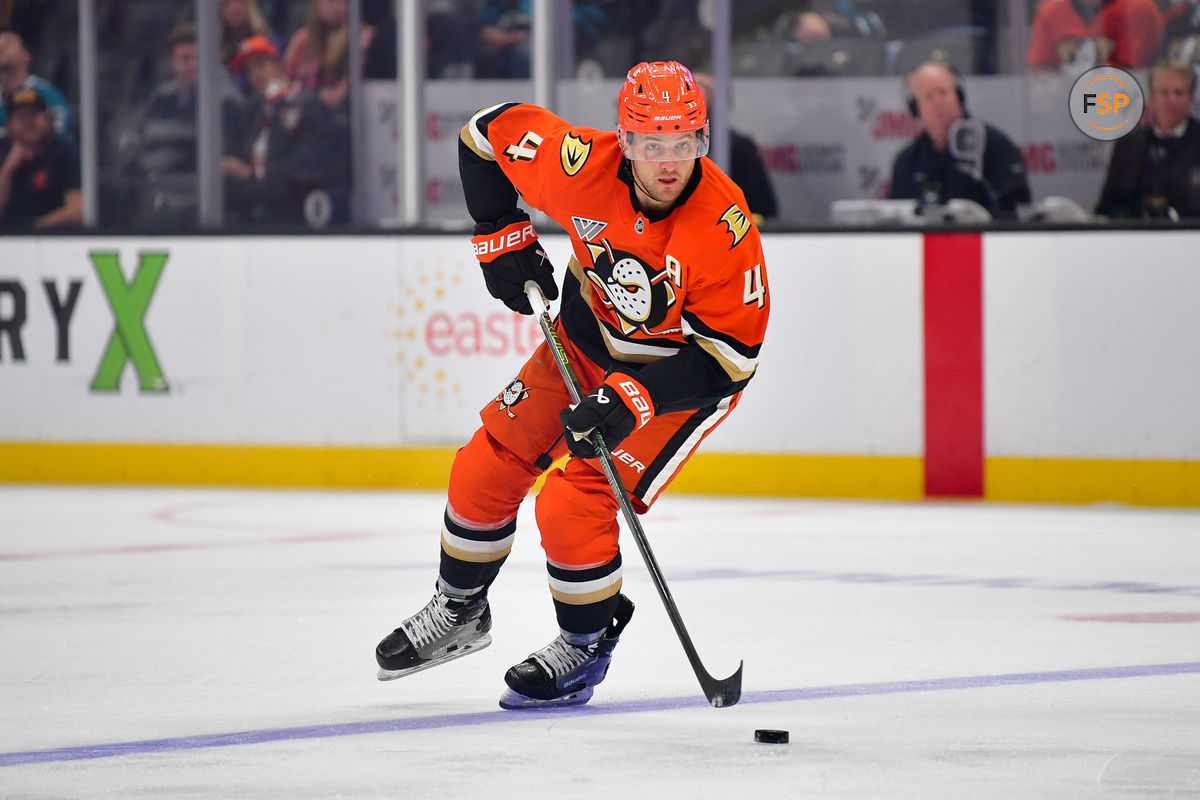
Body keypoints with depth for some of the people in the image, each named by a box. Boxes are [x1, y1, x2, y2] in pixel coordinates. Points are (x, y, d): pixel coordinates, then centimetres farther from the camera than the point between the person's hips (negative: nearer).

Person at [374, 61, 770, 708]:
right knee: (486, 469, 5)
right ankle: (459, 612, 30)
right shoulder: (585, 165, -25)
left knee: (573, 506, -17)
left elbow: (728, 358, -28)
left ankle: (586, 645, 8)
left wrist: (632, 400, -35)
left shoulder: (724, 229, -34)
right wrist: (501, 237, -5)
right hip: (587, 336, 5)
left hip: (680, 375, -5)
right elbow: (490, 131, -6)